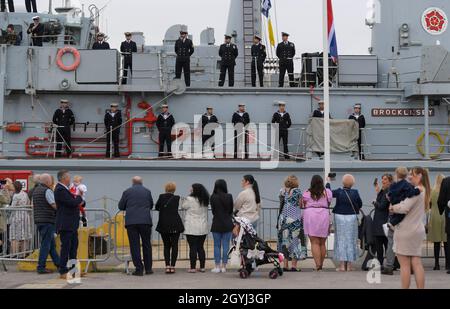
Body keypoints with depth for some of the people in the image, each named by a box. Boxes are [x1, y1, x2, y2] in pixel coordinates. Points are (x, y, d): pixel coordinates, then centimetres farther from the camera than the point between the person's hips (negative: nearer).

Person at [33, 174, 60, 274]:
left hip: (38, 220, 9)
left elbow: (33, 205, 22)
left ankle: (58, 263, 22)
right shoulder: (47, 191, -14)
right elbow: (55, 205, -19)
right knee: (46, 244, -5)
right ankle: (41, 267, -4)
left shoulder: (35, 190, 14)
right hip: (48, 220, -9)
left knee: (51, 243, 15)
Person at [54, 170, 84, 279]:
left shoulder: (64, 189, 15)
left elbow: (73, 202, 21)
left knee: (74, 246, 15)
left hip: (72, 224, 10)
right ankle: (63, 272, -1)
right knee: (66, 247, -6)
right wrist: (80, 198, -4)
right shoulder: (60, 190, -17)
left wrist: (78, 202, 0)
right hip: (65, 224, -10)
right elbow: (72, 202, -23)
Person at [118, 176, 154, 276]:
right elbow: (151, 205, 16)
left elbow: (121, 207, 6)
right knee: (147, 245, 11)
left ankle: (139, 269, -1)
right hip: (145, 221, 1)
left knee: (134, 246, 2)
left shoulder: (127, 192, 2)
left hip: (131, 221, -1)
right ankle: (148, 268, 15)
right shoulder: (147, 191, 6)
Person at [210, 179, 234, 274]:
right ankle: (224, 266, 7)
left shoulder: (213, 197, -8)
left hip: (217, 224, -1)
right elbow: (231, 210, 4)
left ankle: (217, 266, 5)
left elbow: (213, 211, 1)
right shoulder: (229, 197, -5)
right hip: (228, 224, 1)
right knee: (226, 245, 6)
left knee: (217, 245, 6)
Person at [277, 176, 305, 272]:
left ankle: (285, 265, 8)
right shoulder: (297, 191, -6)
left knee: (284, 240, 9)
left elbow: (281, 204, 11)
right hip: (295, 218, -4)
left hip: (283, 217, 4)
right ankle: (294, 265, -2)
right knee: (294, 240, 1)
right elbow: (300, 205, -2)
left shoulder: (282, 191, 6)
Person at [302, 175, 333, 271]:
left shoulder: (307, 193, 1)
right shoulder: (327, 192, 4)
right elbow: (329, 204, 10)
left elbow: (303, 205, 5)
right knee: (322, 243, 12)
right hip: (324, 216, 2)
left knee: (314, 243, -3)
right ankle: (321, 265, 18)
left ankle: (318, 265, -14)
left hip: (310, 216, -2)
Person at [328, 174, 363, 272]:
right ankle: (349, 265, 9)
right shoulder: (355, 193, -6)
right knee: (350, 240, 8)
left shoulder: (339, 192, -8)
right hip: (352, 217, 1)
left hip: (340, 217, 0)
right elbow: (360, 204, 3)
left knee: (341, 240, 5)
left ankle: (342, 265, 2)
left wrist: (328, 182, 21)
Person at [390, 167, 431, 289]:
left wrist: (393, 207, -5)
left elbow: (404, 208, -23)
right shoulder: (424, 191, 14)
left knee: (404, 264, -1)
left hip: (406, 230, -8)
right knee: (417, 263, 6)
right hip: (418, 230, 8)